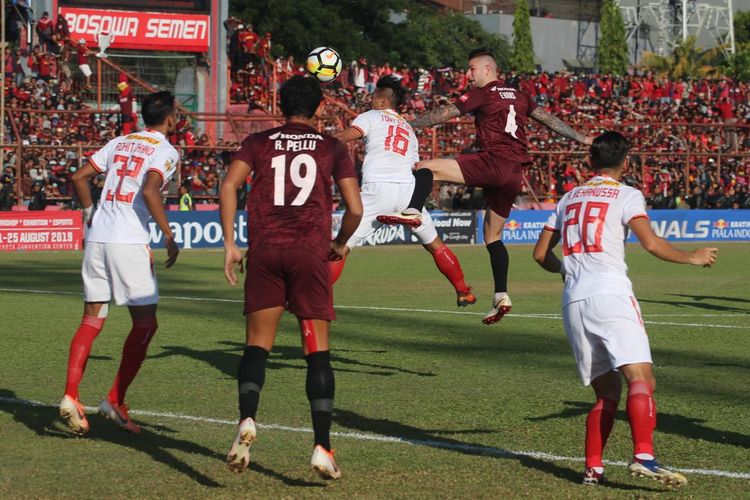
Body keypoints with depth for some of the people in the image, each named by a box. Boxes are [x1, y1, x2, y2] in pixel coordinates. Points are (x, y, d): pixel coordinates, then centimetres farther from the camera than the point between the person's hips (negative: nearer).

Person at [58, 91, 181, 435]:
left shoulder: (120, 142, 17)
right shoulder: (166, 151, -3)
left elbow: (79, 178, 14)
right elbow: (150, 192, -19)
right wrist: (169, 237, -12)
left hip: (96, 238, 6)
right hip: (129, 242, -6)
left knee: (91, 320, 9)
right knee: (145, 323, 5)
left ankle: (70, 396, -3)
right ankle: (115, 401, 2)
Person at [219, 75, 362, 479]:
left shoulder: (258, 142, 13)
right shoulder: (332, 148, 11)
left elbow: (229, 186, -2)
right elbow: (355, 208, 3)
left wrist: (229, 244, 1)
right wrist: (340, 244, 21)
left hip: (264, 250, 1)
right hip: (310, 251, -1)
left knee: (257, 345, 6)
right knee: (317, 351, 3)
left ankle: (247, 420, -20)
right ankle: (322, 447, -4)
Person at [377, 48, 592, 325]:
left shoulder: (483, 93, 2)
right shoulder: (519, 96, 22)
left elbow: (443, 114, -1)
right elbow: (549, 119, 25)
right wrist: (582, 139, 35)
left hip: (494, 162, -8)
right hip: (515, 173, 8)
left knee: (426, 168, -12)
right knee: (493, 235, 15)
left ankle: (412, 211, -38)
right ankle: (501, 296, 10)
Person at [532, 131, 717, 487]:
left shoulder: (569, 198, 21)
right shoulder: (626, 195, 5)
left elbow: (541, 254, 24)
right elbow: (651, 244, -8)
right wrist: (692, 258, 7)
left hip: (573, 301, 6)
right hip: (610, 294, -6)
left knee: (607, 391, 14)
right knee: (640, 379, -16)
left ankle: (593, 468, 5)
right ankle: (643, 456, -34)